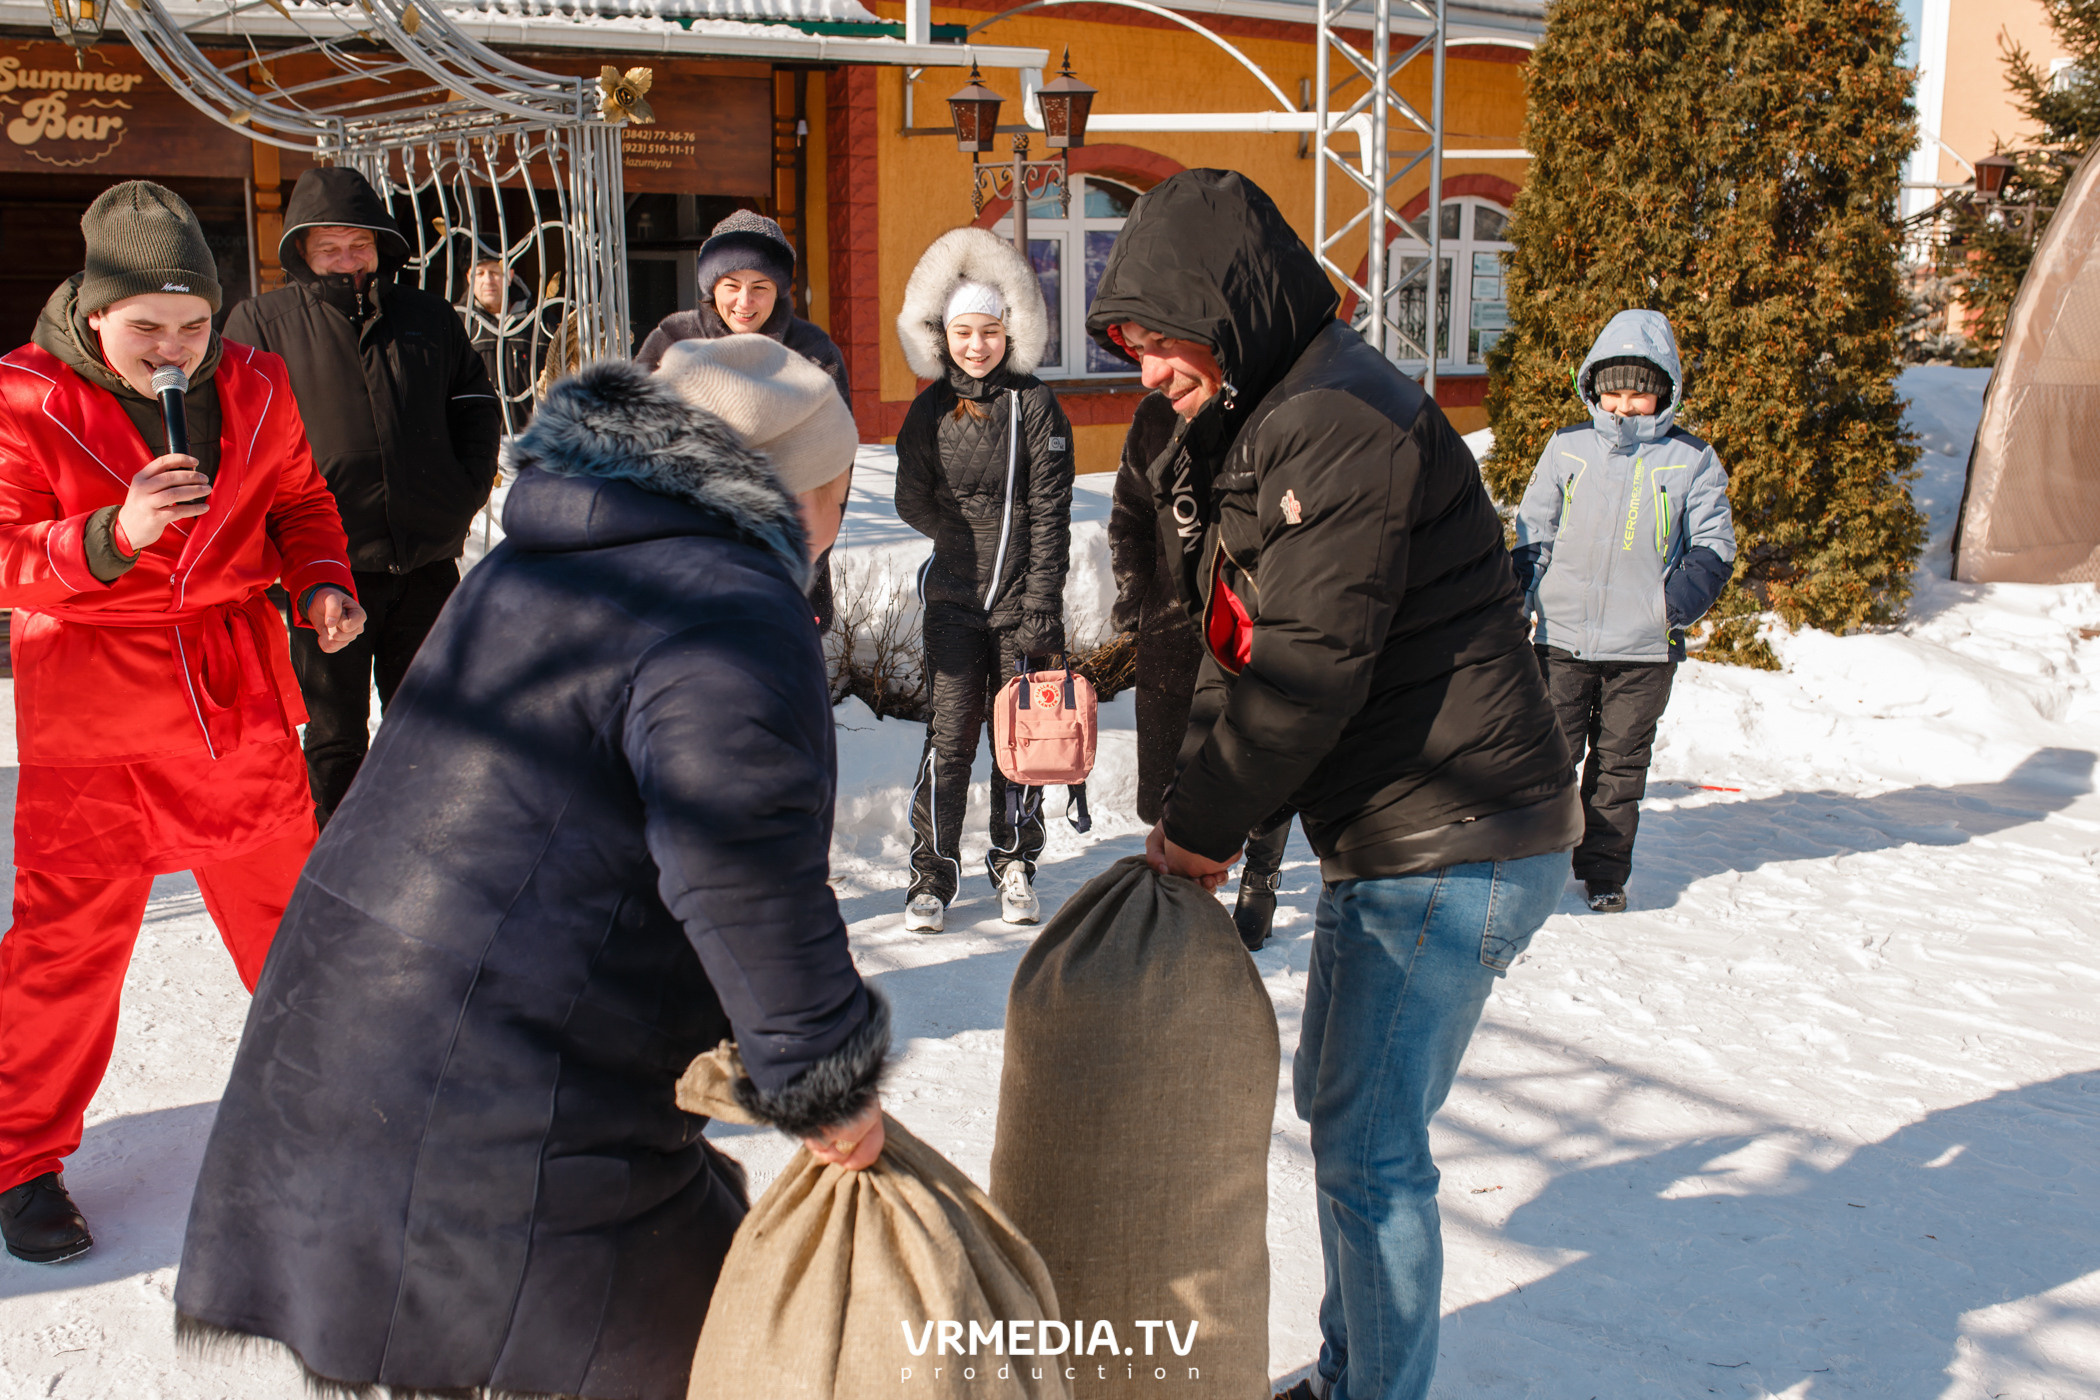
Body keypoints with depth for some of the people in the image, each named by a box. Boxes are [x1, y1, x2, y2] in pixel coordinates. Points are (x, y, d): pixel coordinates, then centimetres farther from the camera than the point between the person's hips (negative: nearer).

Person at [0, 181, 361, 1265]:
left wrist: (321, 582, -4)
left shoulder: (251, 387, 0)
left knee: (286, 899, 14)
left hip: (241, 694, 3)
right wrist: (112, 535, -31)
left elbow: (298, 497, 15)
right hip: (91, 710, -3)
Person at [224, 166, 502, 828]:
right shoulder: (261, 322, 2)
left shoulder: (429, 318, 10)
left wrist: (466, 491, 3)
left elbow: (477, 408, 16)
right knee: (334, 735, 4)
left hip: (429, 557, 3)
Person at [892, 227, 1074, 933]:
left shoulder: (1035, 405, -3)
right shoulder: (930, 410, 5)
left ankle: (1014, 865, 22)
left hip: (1022, 599, -1)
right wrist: (968, 534, -4)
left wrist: (1043, 604, -10)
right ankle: (933, 873, 10)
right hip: (954, 598, 1)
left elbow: (1050, 512, -6)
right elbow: (911, 502, 9)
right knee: (950, 735, -2)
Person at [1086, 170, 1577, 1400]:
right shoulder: (1257, 428, 14)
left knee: (1370, 1143, -3)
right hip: (1389, 838, 11)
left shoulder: (1340, 422, -18)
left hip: (1454, 848, -10)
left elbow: (1310, 663, -22)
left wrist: (1204, 826, -13)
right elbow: (1236, 647, 12)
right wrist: (1198, 819, 1)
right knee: (1337, 1105, 20)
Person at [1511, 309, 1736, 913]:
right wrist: (1522, 590, -2)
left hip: (1644, 649, 0)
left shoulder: (1692, 461, 4)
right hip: (1562, 638, 0)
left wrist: (1676, 602, -10)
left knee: (1619, 765, 8)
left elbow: (1713, 546, 6)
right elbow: (1532, 531, 13)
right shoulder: (1566, 449, 7)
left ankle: (1604, 874, 21)